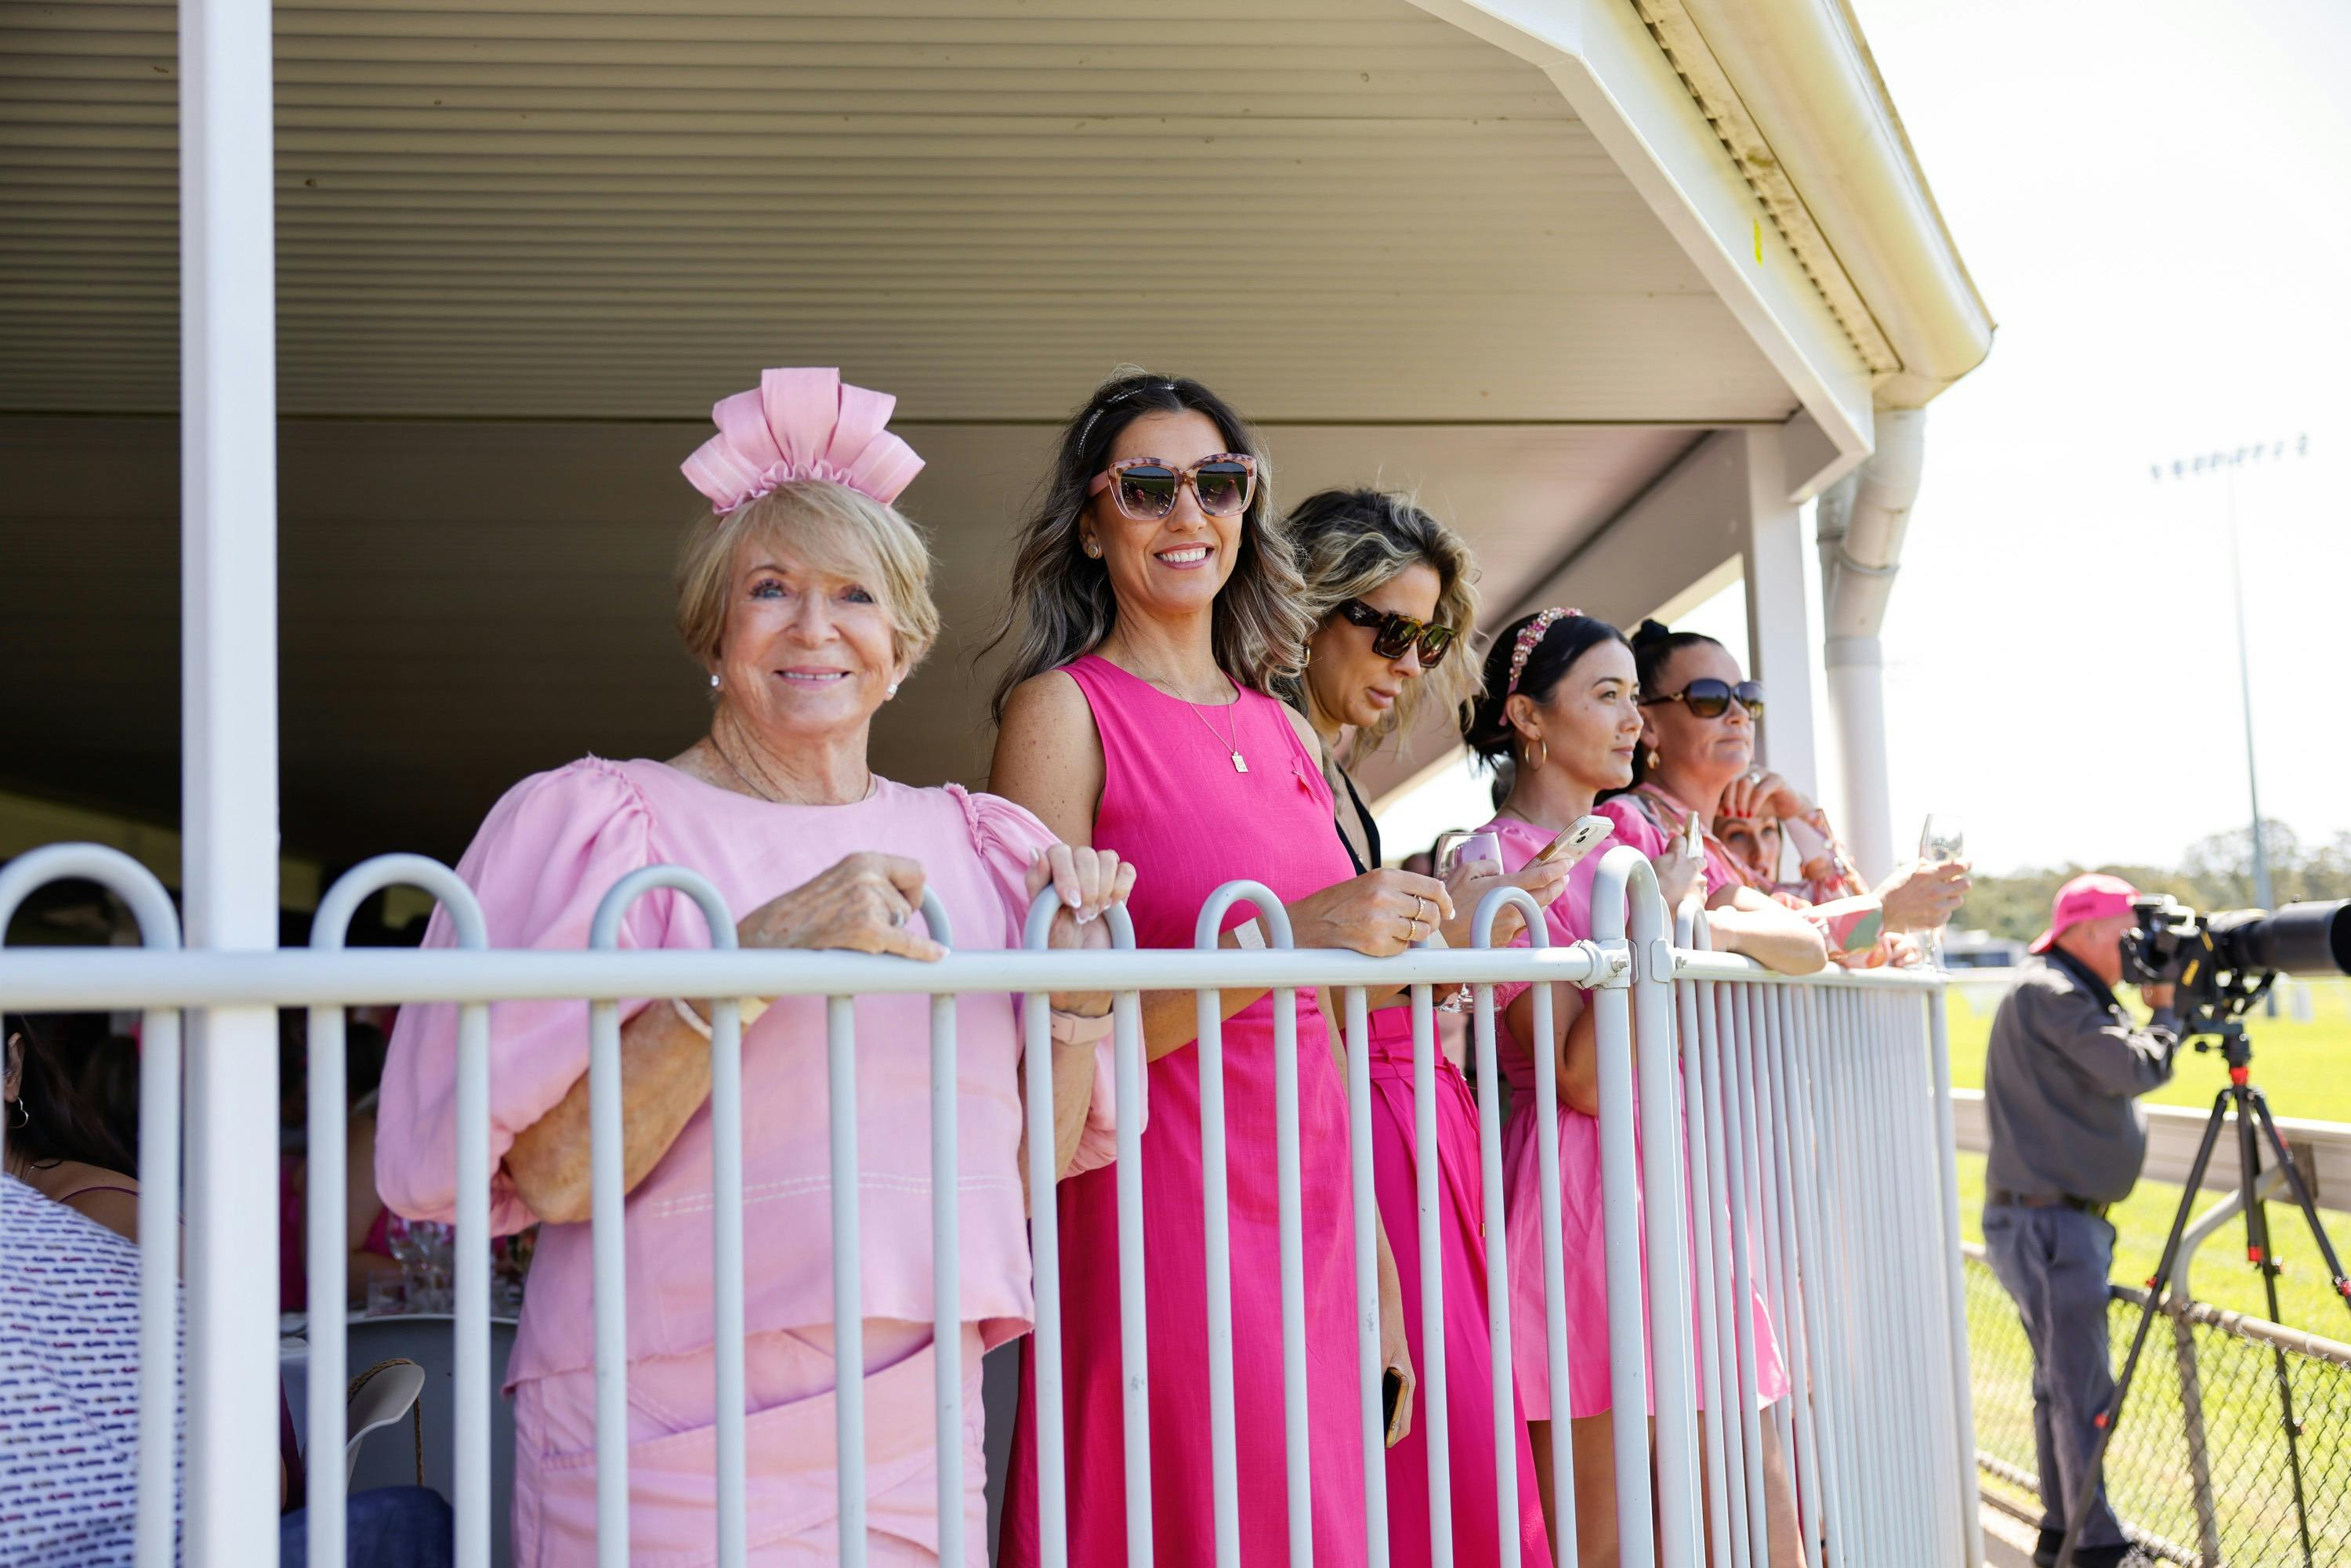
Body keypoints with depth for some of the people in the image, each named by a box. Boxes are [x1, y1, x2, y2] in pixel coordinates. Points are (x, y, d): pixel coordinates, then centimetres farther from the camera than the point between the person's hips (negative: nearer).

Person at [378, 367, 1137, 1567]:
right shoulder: (602, 825, -6)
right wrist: (755, 955, -24)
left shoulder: (972, 844, 8)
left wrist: (1079, 985, -6)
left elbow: (1029, 1164, 10)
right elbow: (555, 1177, -15)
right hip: (671, 1454, -4)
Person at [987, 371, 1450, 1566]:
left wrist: (1379, 1282, 14)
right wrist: (1290, 935, -21)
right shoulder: (1061, 711, -6)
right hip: (1164, 1225, -6)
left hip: (1315, 1227, 6)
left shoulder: (1287, 732, 13)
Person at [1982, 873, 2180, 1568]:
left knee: (2060, 1382, 16)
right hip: (2047, 1222, -11)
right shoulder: (2047, 993, -15)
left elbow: (2120, 1072, 19)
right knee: (2083, 1392, -7)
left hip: (2056, 1218, 11)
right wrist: (2167, 1012, -6)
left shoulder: (2065, 993, 17)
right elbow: (2137, 1068, -19)